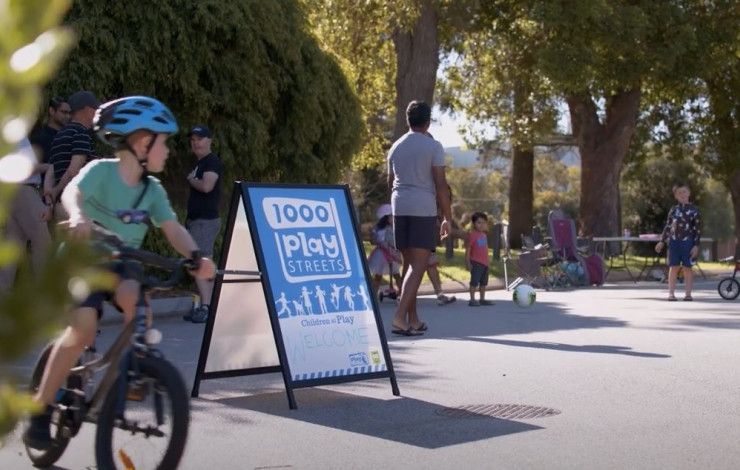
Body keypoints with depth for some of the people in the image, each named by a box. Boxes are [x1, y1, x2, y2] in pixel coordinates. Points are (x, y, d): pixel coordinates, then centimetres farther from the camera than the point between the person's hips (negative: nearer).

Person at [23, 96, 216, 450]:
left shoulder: (153, 190, 0)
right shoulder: (101, 170, -15)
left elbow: (172, 228, -10)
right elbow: (71, 192, -34)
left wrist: (195, 256, -31)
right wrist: (79, 216, -58)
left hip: (119, 264, 4)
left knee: (136, 297, -31)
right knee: (84, 328, -24)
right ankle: (40, 409, -11)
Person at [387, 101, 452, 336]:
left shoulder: (396, 147, 13)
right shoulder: (433, 147, -4)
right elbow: (441, 185, -8)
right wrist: (447, 217, -3)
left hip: (400, 209, 6)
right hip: (424, 210, -6)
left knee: (409, 263, 13)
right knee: (418, 265, -7)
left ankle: (413, 319, 16)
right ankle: (400, 316, -21)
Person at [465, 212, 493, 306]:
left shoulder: (484, 235, 13)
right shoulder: (472, 234, -11)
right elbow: (468, 249, -12)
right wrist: (468, 262, -16)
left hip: (485, 262, 8)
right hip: (476, 263, -8)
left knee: (483, 282, 14)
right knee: (474, 281, -8)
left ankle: (482, 299, 23)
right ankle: (472, 300, -6)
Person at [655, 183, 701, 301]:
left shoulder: (694, 210, 1)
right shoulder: (673, 210, 10)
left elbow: (698, 229, -2)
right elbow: (667, 227, 14)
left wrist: (696, 245, -9)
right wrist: (662, 241, 8)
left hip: (688, 242, -3)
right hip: (674, 241, 3)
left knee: (687, 268, -1)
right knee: (673, 268, 0)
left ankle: (688, 294, 4)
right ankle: (671, 293, 1)